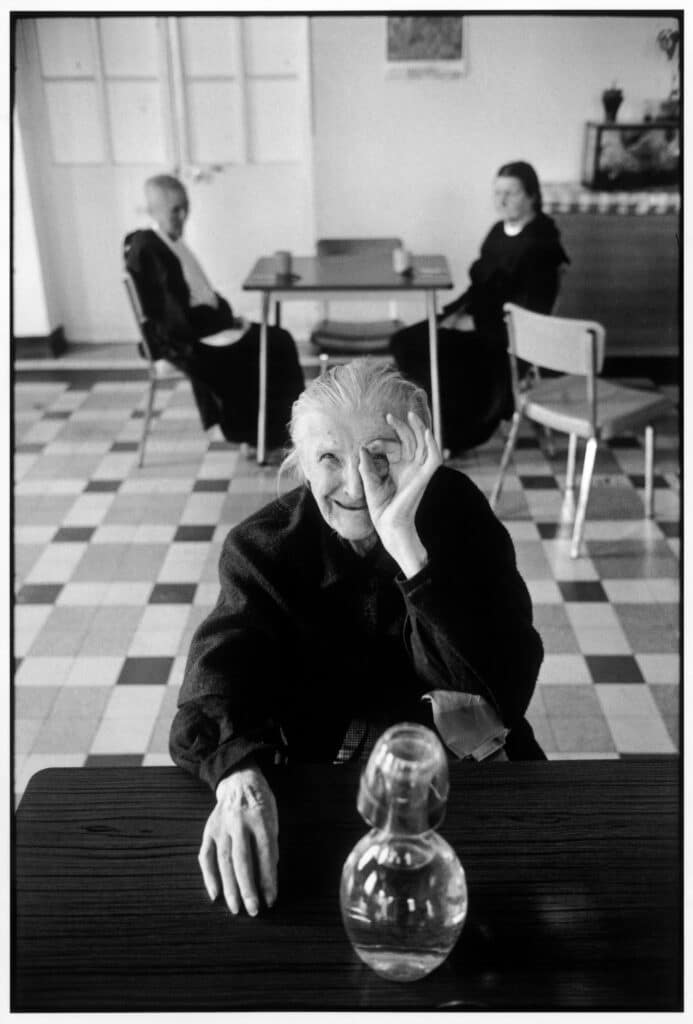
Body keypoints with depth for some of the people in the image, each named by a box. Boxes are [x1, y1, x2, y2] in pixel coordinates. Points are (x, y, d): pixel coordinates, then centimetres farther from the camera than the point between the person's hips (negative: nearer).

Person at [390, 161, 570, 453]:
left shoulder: (540, 243, -13)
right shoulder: (499, 232, 12)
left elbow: (532, 309, -19)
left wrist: (475, 322, -19)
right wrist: (457, 312, -1)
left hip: (509, 332, -8)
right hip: (478, 321, 9)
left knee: (437, 352, -27)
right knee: (404, 341, -6)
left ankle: (454, 436, -5)